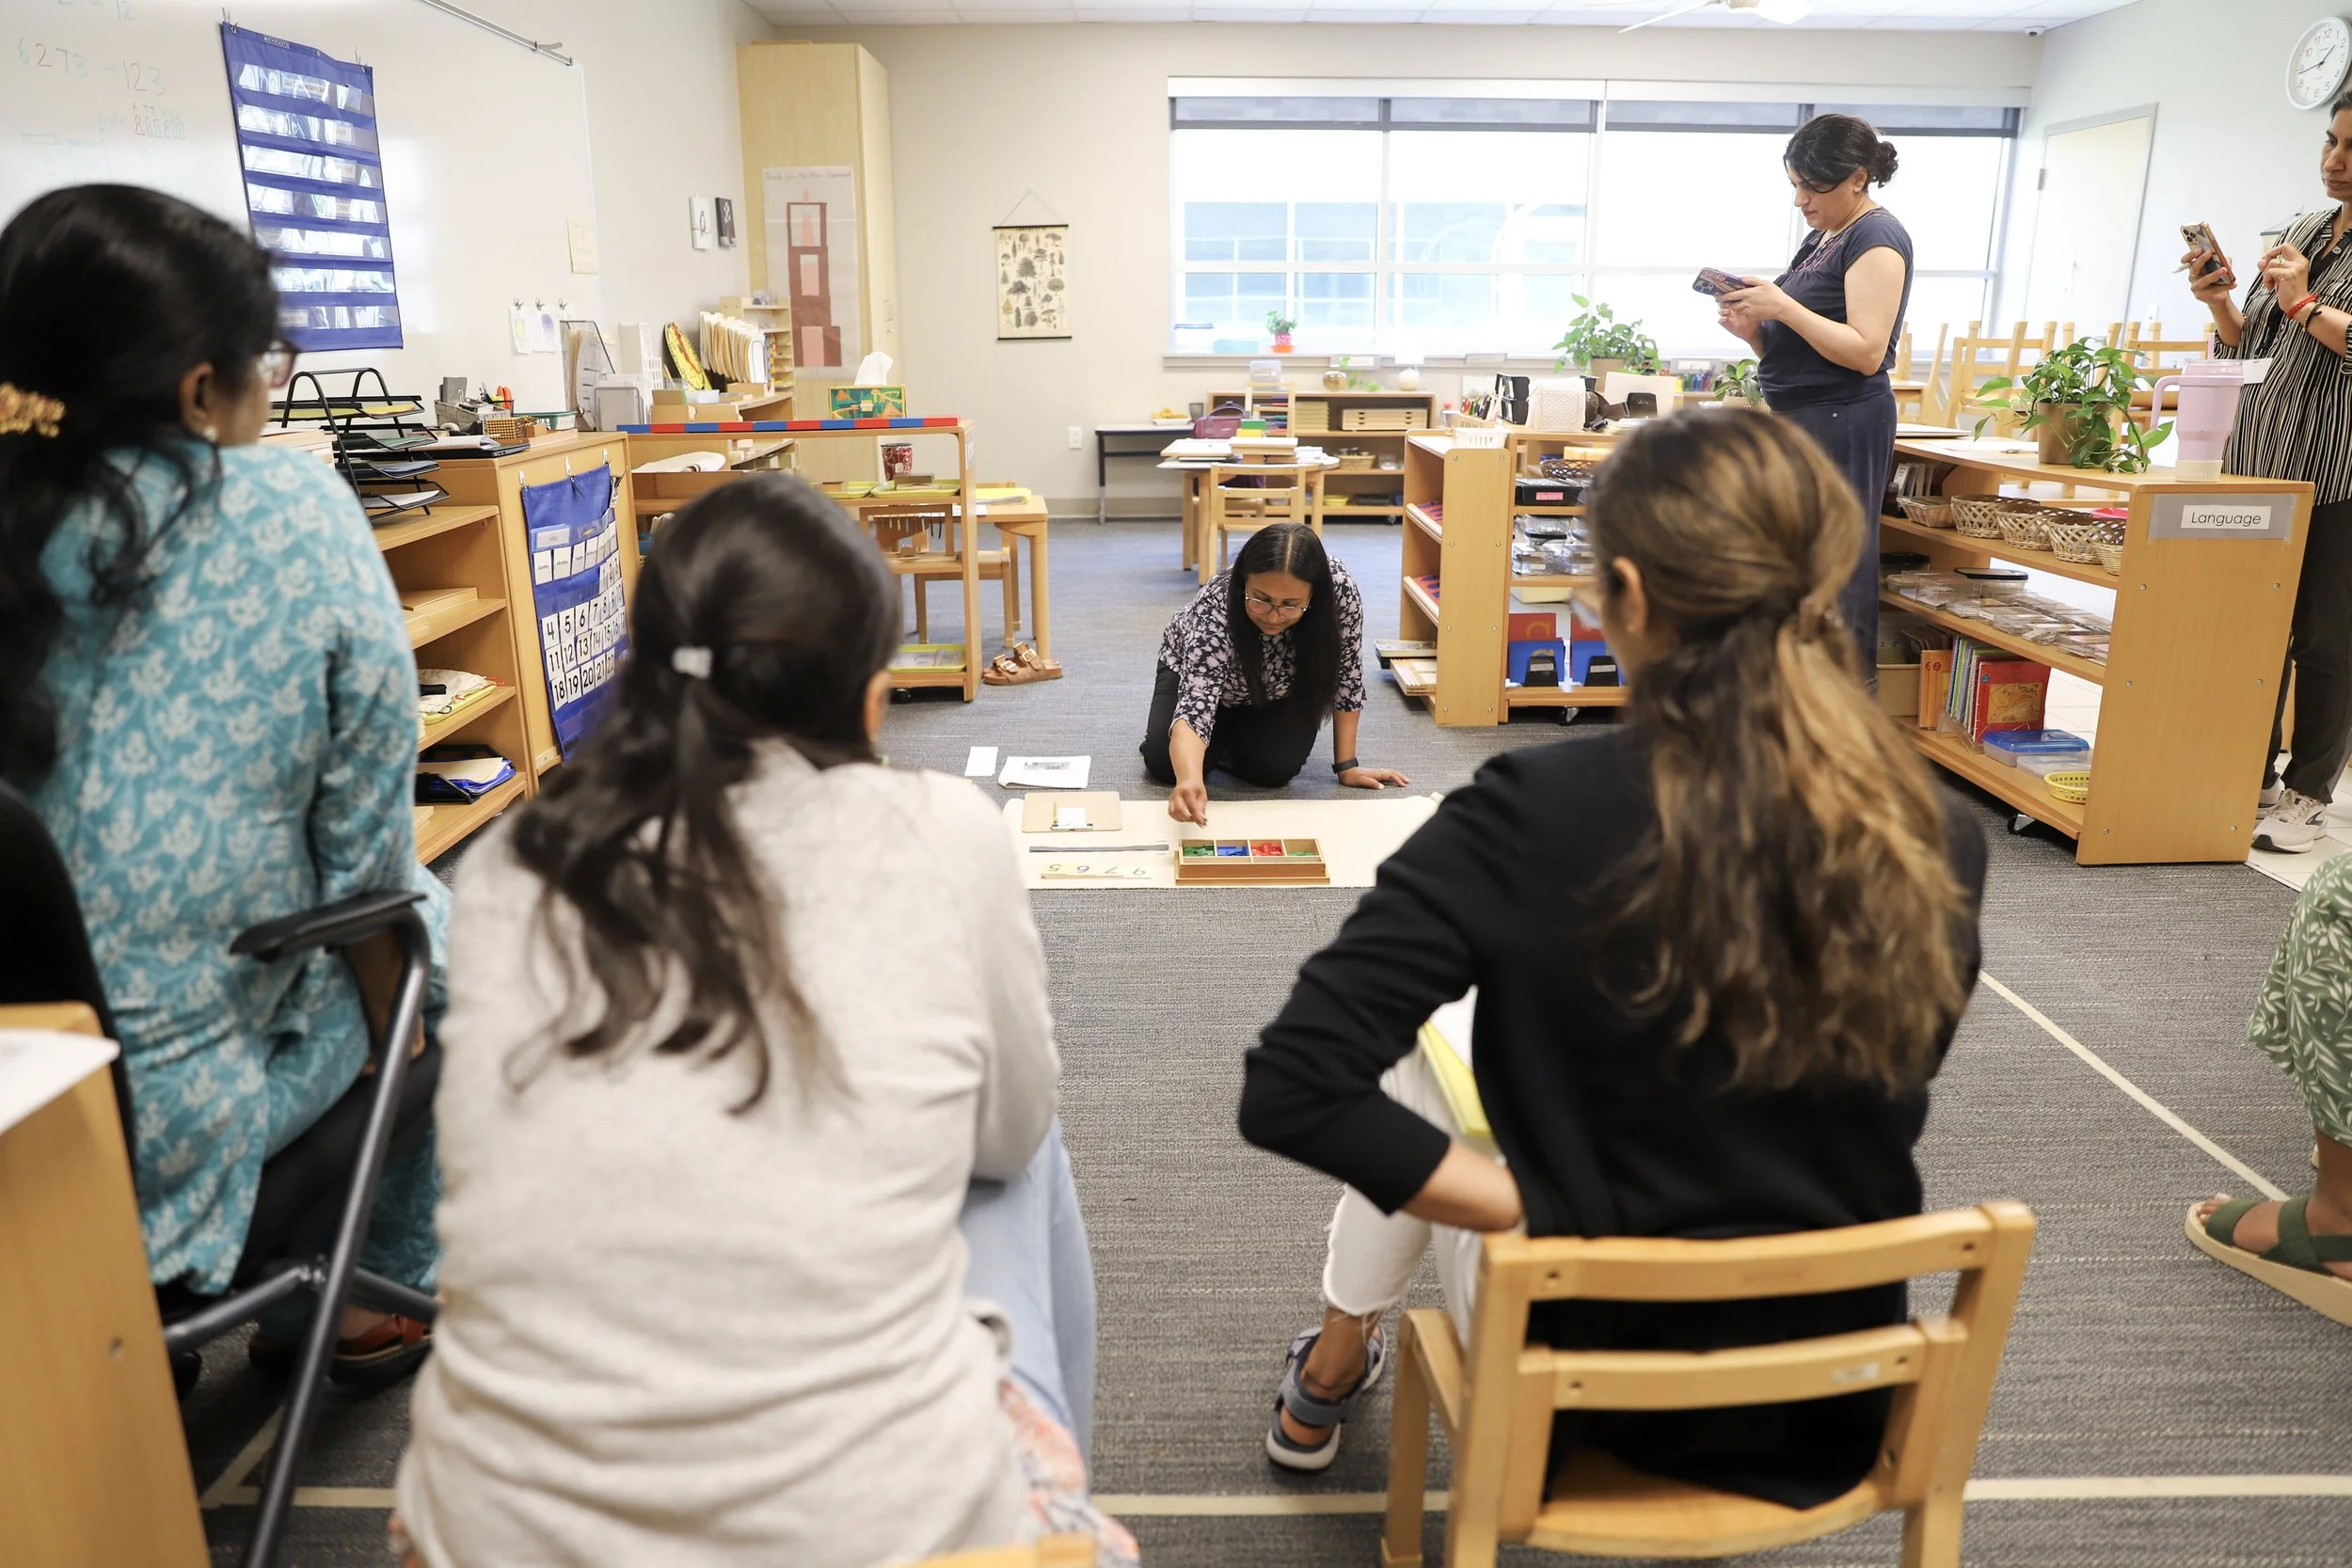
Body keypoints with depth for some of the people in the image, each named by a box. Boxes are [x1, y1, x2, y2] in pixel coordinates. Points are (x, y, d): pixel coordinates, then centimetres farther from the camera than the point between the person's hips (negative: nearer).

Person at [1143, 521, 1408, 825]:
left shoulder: (1340, 590, -36)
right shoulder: (1215, 608, -42)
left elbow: (1347, 678, -21)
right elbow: (1194, 704, -51)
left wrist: (1347, 765, -18)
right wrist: (1188, 780, -70)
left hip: (1280, 691, 2)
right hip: (1194, 669, -1)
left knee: (1273, 769, -20)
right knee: (1165, 765, -17)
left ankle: (1237, 737, 16)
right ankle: (1219, 736, 17)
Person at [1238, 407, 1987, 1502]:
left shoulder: (1538, 813, -26)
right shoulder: (1938, 843, -12)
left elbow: (1291, 1091, -28)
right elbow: (1862, 1113, 4)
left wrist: (1534, 1205, -19)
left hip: (1589, 1391, -3)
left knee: (1402, 1061, 22)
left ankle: (1323, 1384, 42)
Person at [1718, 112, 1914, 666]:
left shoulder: (1876, 238, -10)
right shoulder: (1820, 239, 17)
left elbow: (1866, 353, -19)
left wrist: (1782, 307, -20)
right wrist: (1752, 329, -1)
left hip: (1839, 426, -9)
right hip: (1798, 419, 9)